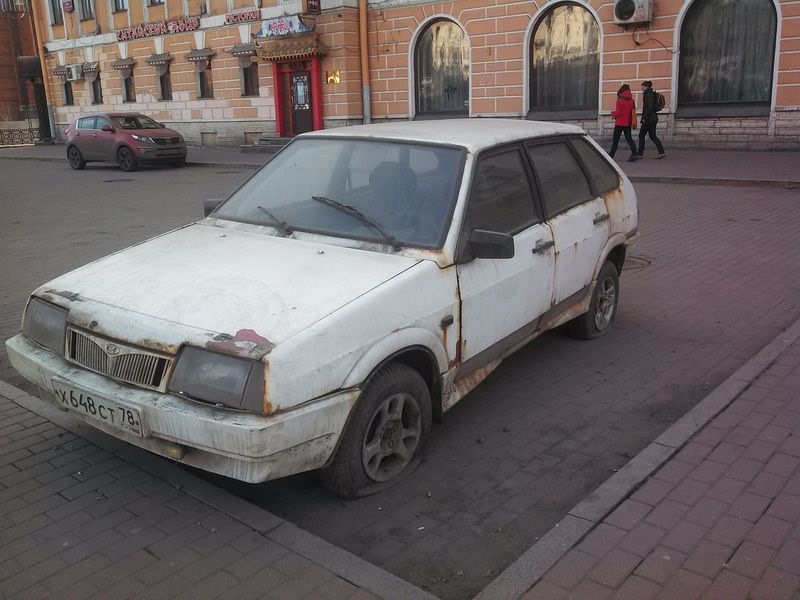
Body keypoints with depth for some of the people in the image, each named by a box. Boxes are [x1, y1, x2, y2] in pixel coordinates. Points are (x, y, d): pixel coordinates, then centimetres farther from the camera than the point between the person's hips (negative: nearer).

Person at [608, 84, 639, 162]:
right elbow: (633, 111, 10)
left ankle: (611, 155, 13)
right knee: (628, 138, 6)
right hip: (628, 123, 6)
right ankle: (634, 153, -9)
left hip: (620, 123, -6)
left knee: (615, 140, 4)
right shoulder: (631, 101, 3)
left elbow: (618, 113, -17)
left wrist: (613, 114, 2)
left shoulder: (620, 101, -16)